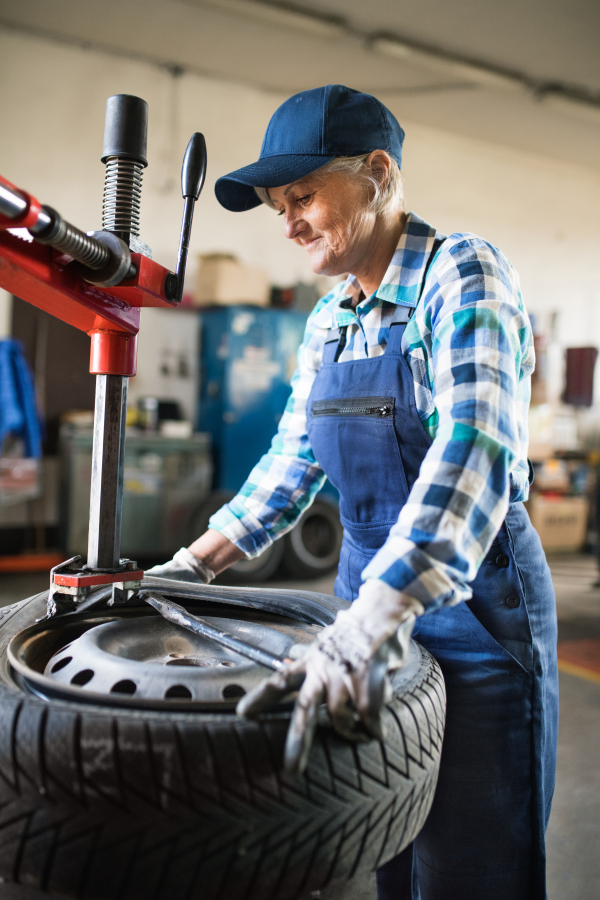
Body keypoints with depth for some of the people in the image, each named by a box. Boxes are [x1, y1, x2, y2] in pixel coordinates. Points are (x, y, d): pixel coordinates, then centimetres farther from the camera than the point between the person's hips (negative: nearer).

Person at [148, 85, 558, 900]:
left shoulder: (464, 274, -14)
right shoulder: (327, 320, 9)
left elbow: (475, 449, -30)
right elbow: (292, 464, 14)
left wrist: (368, 627, -41)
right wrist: (193, 566, 7)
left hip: (473, 610, -6)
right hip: (369, 598, 7)